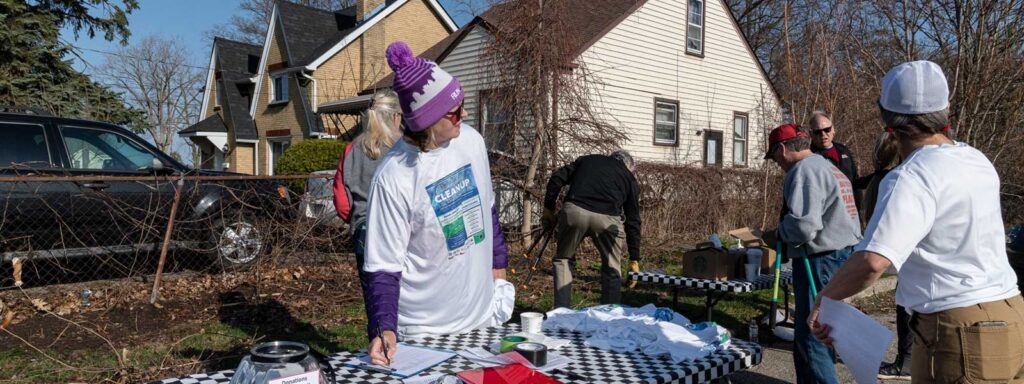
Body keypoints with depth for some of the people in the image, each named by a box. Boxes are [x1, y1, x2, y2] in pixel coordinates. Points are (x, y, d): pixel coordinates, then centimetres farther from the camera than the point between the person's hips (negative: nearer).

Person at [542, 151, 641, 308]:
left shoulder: (587, 159, 31)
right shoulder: (629, 178, 27)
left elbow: (557, 178, 18)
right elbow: (633, 221, 25)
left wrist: (548, 208, 25)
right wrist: (634, 259, 28)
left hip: (574, 211, 1)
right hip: (607, 218, 0)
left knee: (563, 260, 23)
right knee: (612, 269, 22)